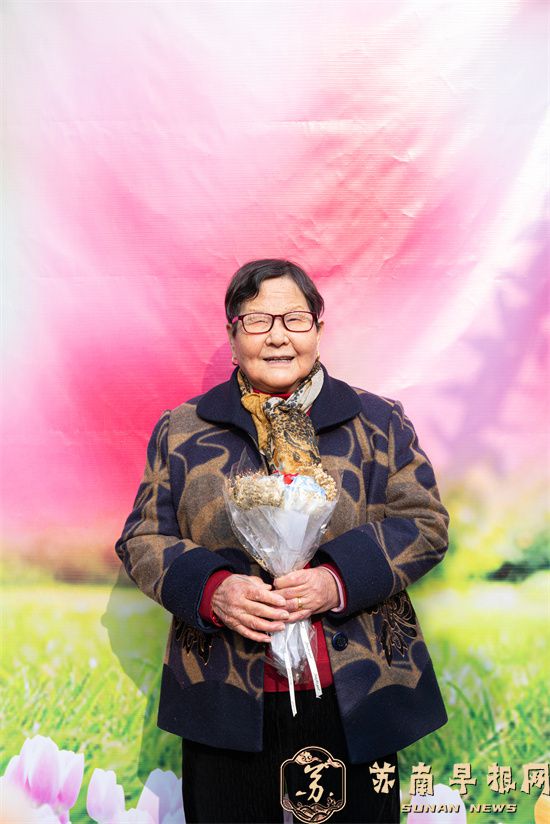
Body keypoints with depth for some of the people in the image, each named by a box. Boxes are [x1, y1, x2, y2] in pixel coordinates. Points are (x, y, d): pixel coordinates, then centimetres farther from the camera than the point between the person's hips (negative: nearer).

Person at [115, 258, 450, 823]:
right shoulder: (181, 430, 5)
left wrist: (339, 579, -17)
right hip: (226, 704, 0)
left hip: (357, 697, 1)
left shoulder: (379, 422, 3)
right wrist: (211, 589, -16)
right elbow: (141, 539, 4)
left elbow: (426, 523, 0)